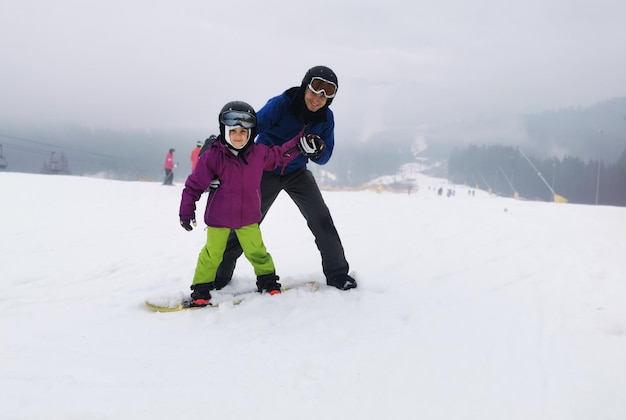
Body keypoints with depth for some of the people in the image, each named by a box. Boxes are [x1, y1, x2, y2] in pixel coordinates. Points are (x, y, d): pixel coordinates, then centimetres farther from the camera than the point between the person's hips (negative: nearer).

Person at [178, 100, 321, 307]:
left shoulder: (259, 153, -5)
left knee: (256, 251, 11)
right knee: (212, 254, 4)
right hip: (219, 217, -3)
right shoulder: (213, 156, -17)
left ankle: (268, 281, 31)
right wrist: (186, 211, -6)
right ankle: (201, 290, 17)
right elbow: (194, 185, -9)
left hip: (248, 216, 3)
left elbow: (280, 155, 16)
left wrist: (302, 143, 9)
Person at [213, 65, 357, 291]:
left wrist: (317, 150, -30)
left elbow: (324, 157, -5)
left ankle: (337, 273, 4)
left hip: (297, 173, 3)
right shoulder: (281, 104, -23)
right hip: (266, 171, -3)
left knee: (321, 219, -10)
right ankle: (220, 273, 18)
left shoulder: (326, 118, -10)